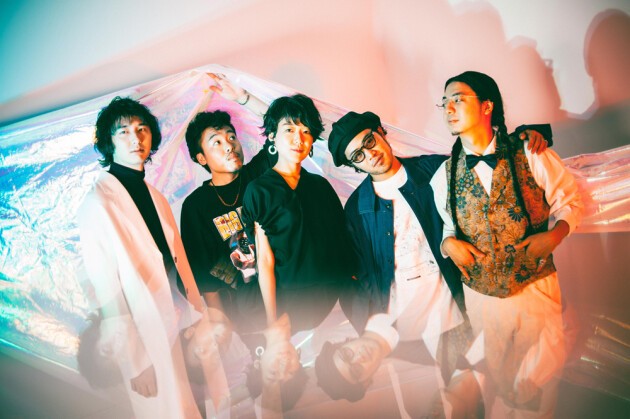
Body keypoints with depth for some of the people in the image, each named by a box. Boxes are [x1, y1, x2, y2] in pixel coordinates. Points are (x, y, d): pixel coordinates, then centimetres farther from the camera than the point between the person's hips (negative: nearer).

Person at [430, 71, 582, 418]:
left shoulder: (531, 157, -8)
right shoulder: (444, 176, -1)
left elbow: (569, 200, 2)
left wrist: (555, 235, -16)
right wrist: (448, 243, -11)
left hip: (536, 285, -1)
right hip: (481, 295, 2)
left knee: (541, 378, 11)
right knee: (495, 381, 18)